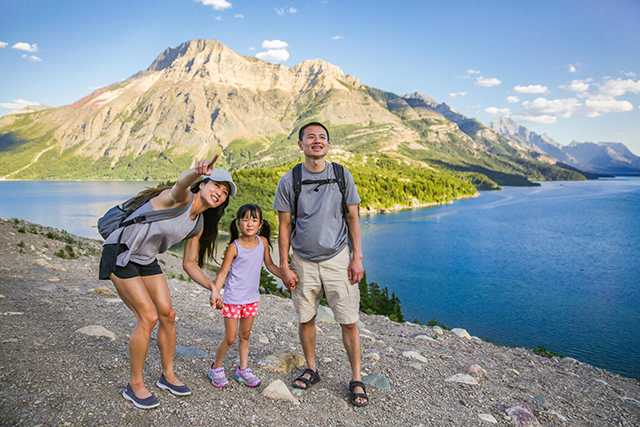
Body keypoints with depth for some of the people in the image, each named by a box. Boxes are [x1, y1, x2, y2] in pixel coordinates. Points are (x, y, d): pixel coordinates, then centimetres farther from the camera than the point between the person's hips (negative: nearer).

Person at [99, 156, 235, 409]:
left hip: (147, 261, 8)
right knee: (149, 317, -12)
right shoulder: (180, 199, -21)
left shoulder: (198, 226, 3)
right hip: (120, 255, -8)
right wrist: (197, 171, -72)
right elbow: (181, 185, -48)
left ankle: (168, 376, 25)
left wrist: (212, 287, -4)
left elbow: (189, 263, 9)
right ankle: (135, 386, 7)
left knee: (168, 315, 5)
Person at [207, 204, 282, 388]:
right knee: (230, 338, 3)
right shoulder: (234, 247, -16)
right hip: (233, 298, -4)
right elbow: (223, 273, -11)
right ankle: (216, 368, 25)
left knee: (245, 335, 16)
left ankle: (243, 370, 30)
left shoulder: (263, 241, -2)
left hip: (251, 298, 5)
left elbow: (270, 265, 9)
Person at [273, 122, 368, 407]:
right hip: (303, 261, 1)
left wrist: (357, 258, -2)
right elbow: (284, 226, 2)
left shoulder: (342, 176, 2)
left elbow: (353, 219, 4)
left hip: (337, 258, 0)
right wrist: (284, 267, -1)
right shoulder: (289, 181, 0)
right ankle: (311, 370, 32)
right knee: (306, 319, 10)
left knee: (348, 321, 0)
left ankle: (356, 380, 15)